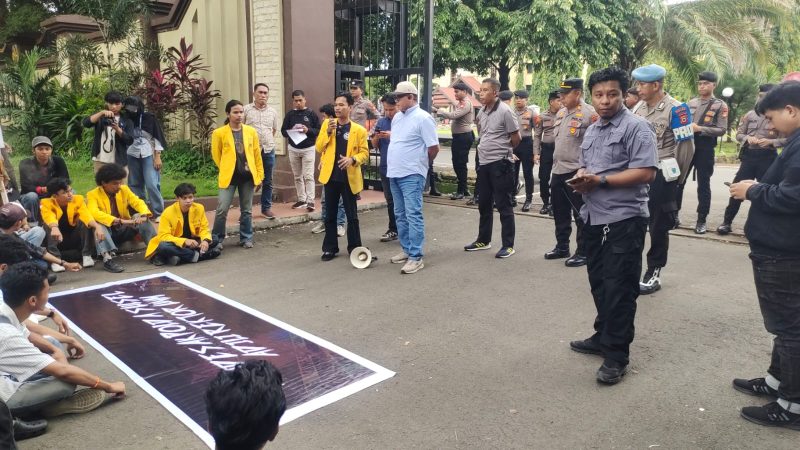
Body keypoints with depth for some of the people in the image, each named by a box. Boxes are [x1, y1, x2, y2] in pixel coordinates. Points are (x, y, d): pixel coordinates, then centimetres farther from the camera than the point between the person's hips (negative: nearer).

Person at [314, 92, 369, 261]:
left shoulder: (359, 130, -2)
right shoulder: (327, 124, 6)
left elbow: (364, 153, -1)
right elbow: (319, 147, 4)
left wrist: (352, 159, -20)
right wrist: (328, 132, -11)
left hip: (349, 178, -2)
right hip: (330, 176, 3)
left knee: (352, 215, 6)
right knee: (330, 214, 9)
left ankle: (354, 248, 17)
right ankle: (330, 248, 18)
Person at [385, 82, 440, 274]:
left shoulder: (423, 118, -12)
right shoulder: (397, 117, 13)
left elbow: (434, 147, -12)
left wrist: (421, 163, 1)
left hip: (411, 175, -9)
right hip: (394, 173, 9)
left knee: (413, 215, -9)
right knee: (400, 214, 14)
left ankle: (416, 257, -8)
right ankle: (407, 250, 25)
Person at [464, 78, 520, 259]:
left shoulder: (505, 111, -14)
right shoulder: (482, 111, 8)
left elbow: (516, 138, -9)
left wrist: (503, 150, 5)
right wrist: (486, 148, 14)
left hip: (500, 164, -8)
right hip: (484, 163, 8)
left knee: (503, 205, -1)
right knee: (484, 204, 15)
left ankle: (508, 245, 8)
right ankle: (483, 240, 28)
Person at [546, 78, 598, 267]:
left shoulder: (589, 114, -12)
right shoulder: (561, 112, 12)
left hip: (577, 173, -8)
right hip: (558, 171, 8)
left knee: (581, 215, 2)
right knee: (560, 213, 16)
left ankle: (583, 253, 11)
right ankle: (562, 247, 29)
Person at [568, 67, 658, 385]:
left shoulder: (636, 127, -10)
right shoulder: (592, 130, 15)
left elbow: (646, 173, -19)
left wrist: (600, 180, -21)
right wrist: (580, 177, 0)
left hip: (624, 219, -8)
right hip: (593, 217, 8)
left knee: (619, 289, -2)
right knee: (599, 283, 17)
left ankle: (616, 355, 7)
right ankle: (603, 337, 32)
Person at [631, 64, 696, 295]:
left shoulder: (675, 109, -12)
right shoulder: (638, 107, 8)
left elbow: (686, 145, -13)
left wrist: (675, 178, -6)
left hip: (660, 176, -6)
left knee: (658, 225, 4)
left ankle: (654, 273, 14)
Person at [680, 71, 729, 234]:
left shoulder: (720, 105, -1)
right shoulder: (691, 102, 11)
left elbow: (722, 129, -8)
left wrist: (700, 129, -19)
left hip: (705, 149, -4)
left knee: (703, 185, 3)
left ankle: (701, 220, 11)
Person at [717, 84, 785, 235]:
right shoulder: (750, 114, 7)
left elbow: (787, 139, -3)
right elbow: (738, 134, 9)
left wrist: (771, 141, -19)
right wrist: (747, 138, -12)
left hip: (767, 157, -2)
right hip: (749, 155, 2)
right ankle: (727, 222, 8)